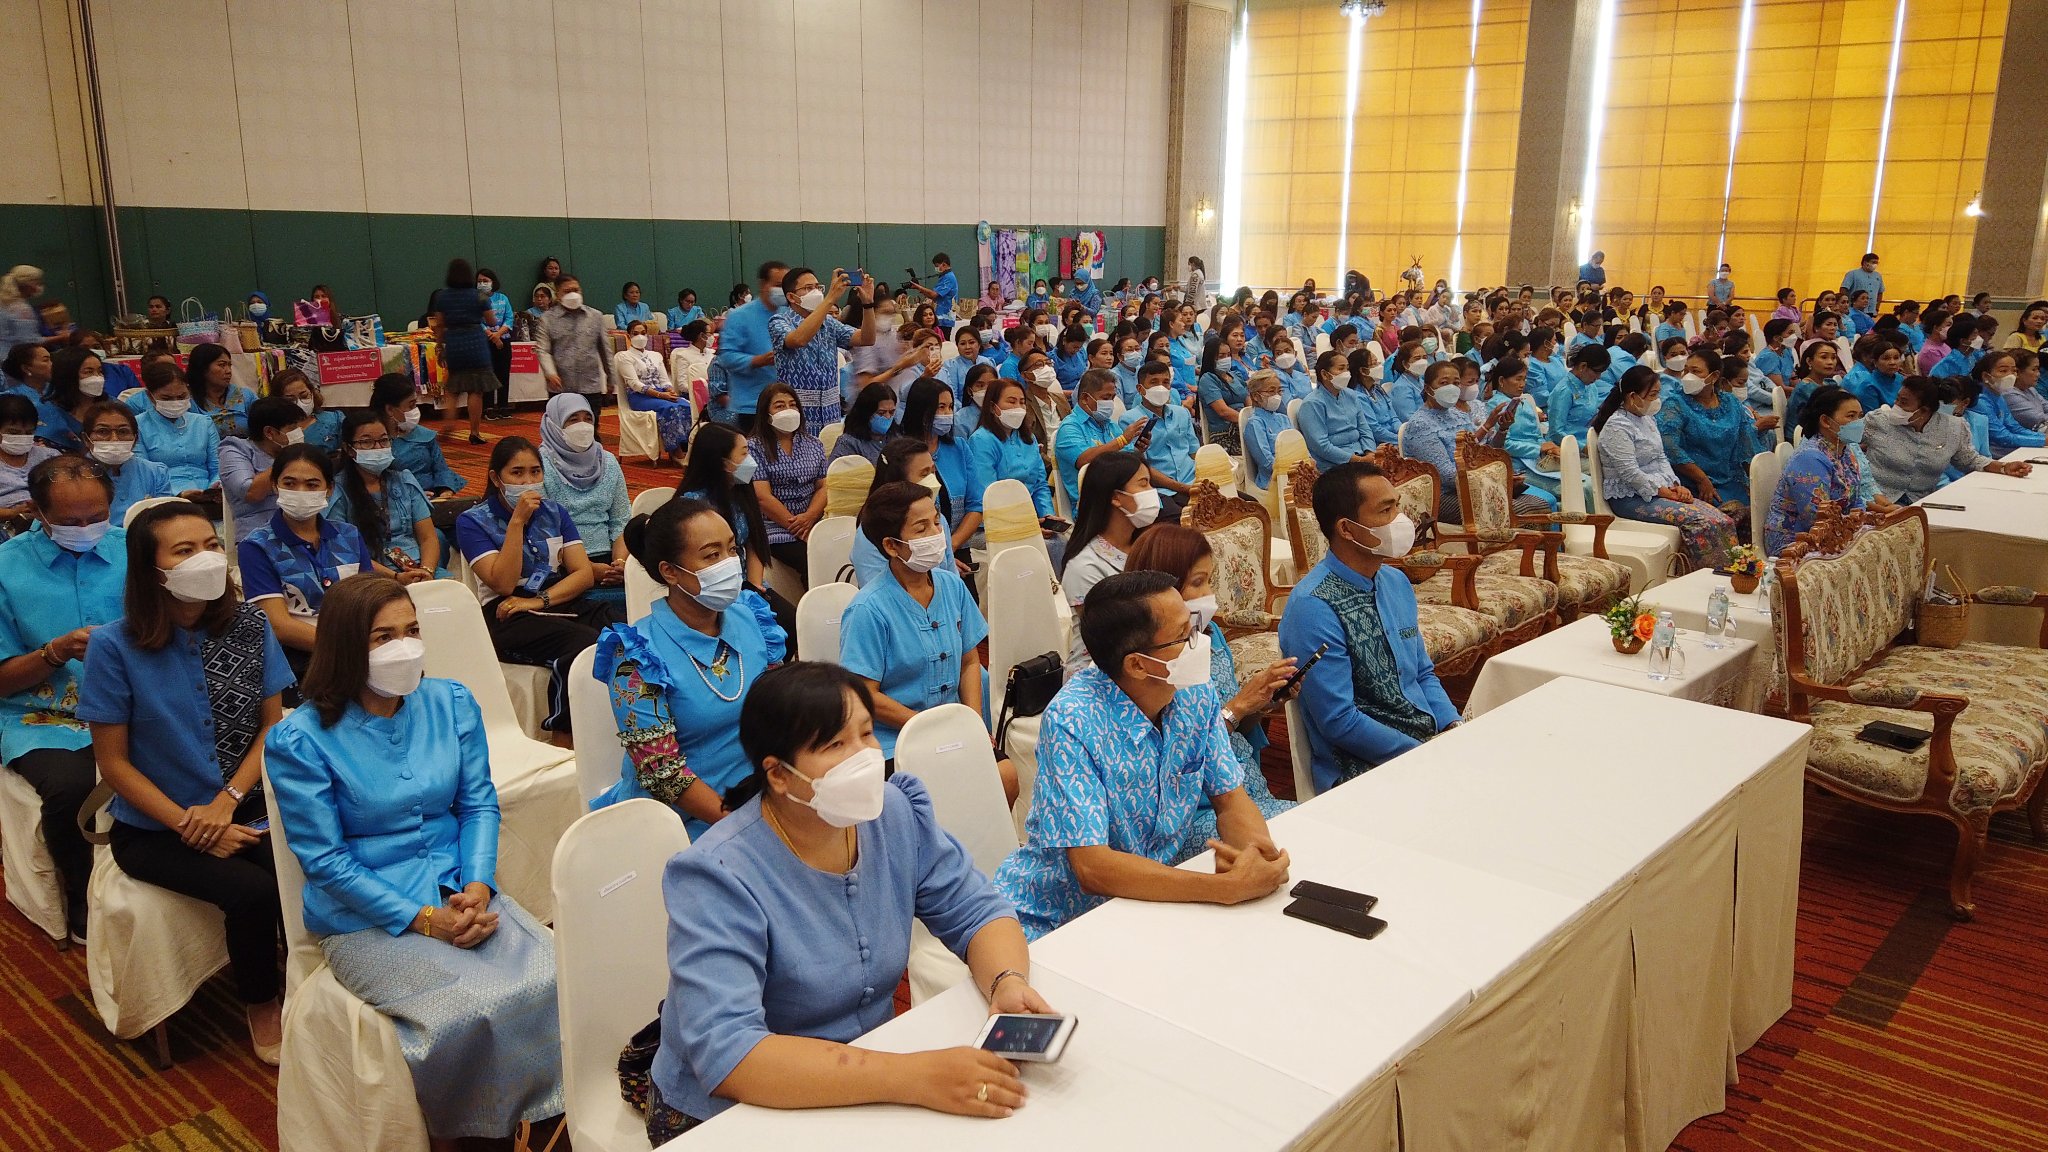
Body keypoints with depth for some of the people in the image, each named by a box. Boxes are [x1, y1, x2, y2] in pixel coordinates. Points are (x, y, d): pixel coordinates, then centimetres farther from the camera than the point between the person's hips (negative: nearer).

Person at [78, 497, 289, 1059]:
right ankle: (261, 1002, 3)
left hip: (246, 805, 2)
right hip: (155, 828, -2)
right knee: (254, 891, -26)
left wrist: (226, 801, -12)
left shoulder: (249, 625, -3)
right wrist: (190, 827, -14)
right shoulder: (115, 646, -11)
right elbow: (113, 761, -6)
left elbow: (273, 724, 2)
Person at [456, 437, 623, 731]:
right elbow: (503, 584, -10)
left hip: (561, 602, 5)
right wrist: (517, 521, -14)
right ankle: (565, 732, -17)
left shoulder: (554, 513, 16)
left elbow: (584, 573, 6)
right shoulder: (472, 522, 3)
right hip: (507, 616, -4)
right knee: (588, 644, -34)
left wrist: (540, 600, -10)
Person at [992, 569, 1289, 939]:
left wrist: (1257, 849, -22)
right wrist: (1230, 887, -33)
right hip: (1056, 918, -6)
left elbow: (1229, 799, 2)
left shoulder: (1195, 693, -4)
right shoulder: (1071, 722, -24)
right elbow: (1093, 869, -28)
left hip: (1159, 891, 6)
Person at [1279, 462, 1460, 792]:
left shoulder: (1397, 582, 9)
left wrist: (1455, 728, 0)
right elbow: (1340, 723, -18)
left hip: (1432, 739, 8)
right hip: (1366, 766, -8)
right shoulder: (1313, 607, -17)